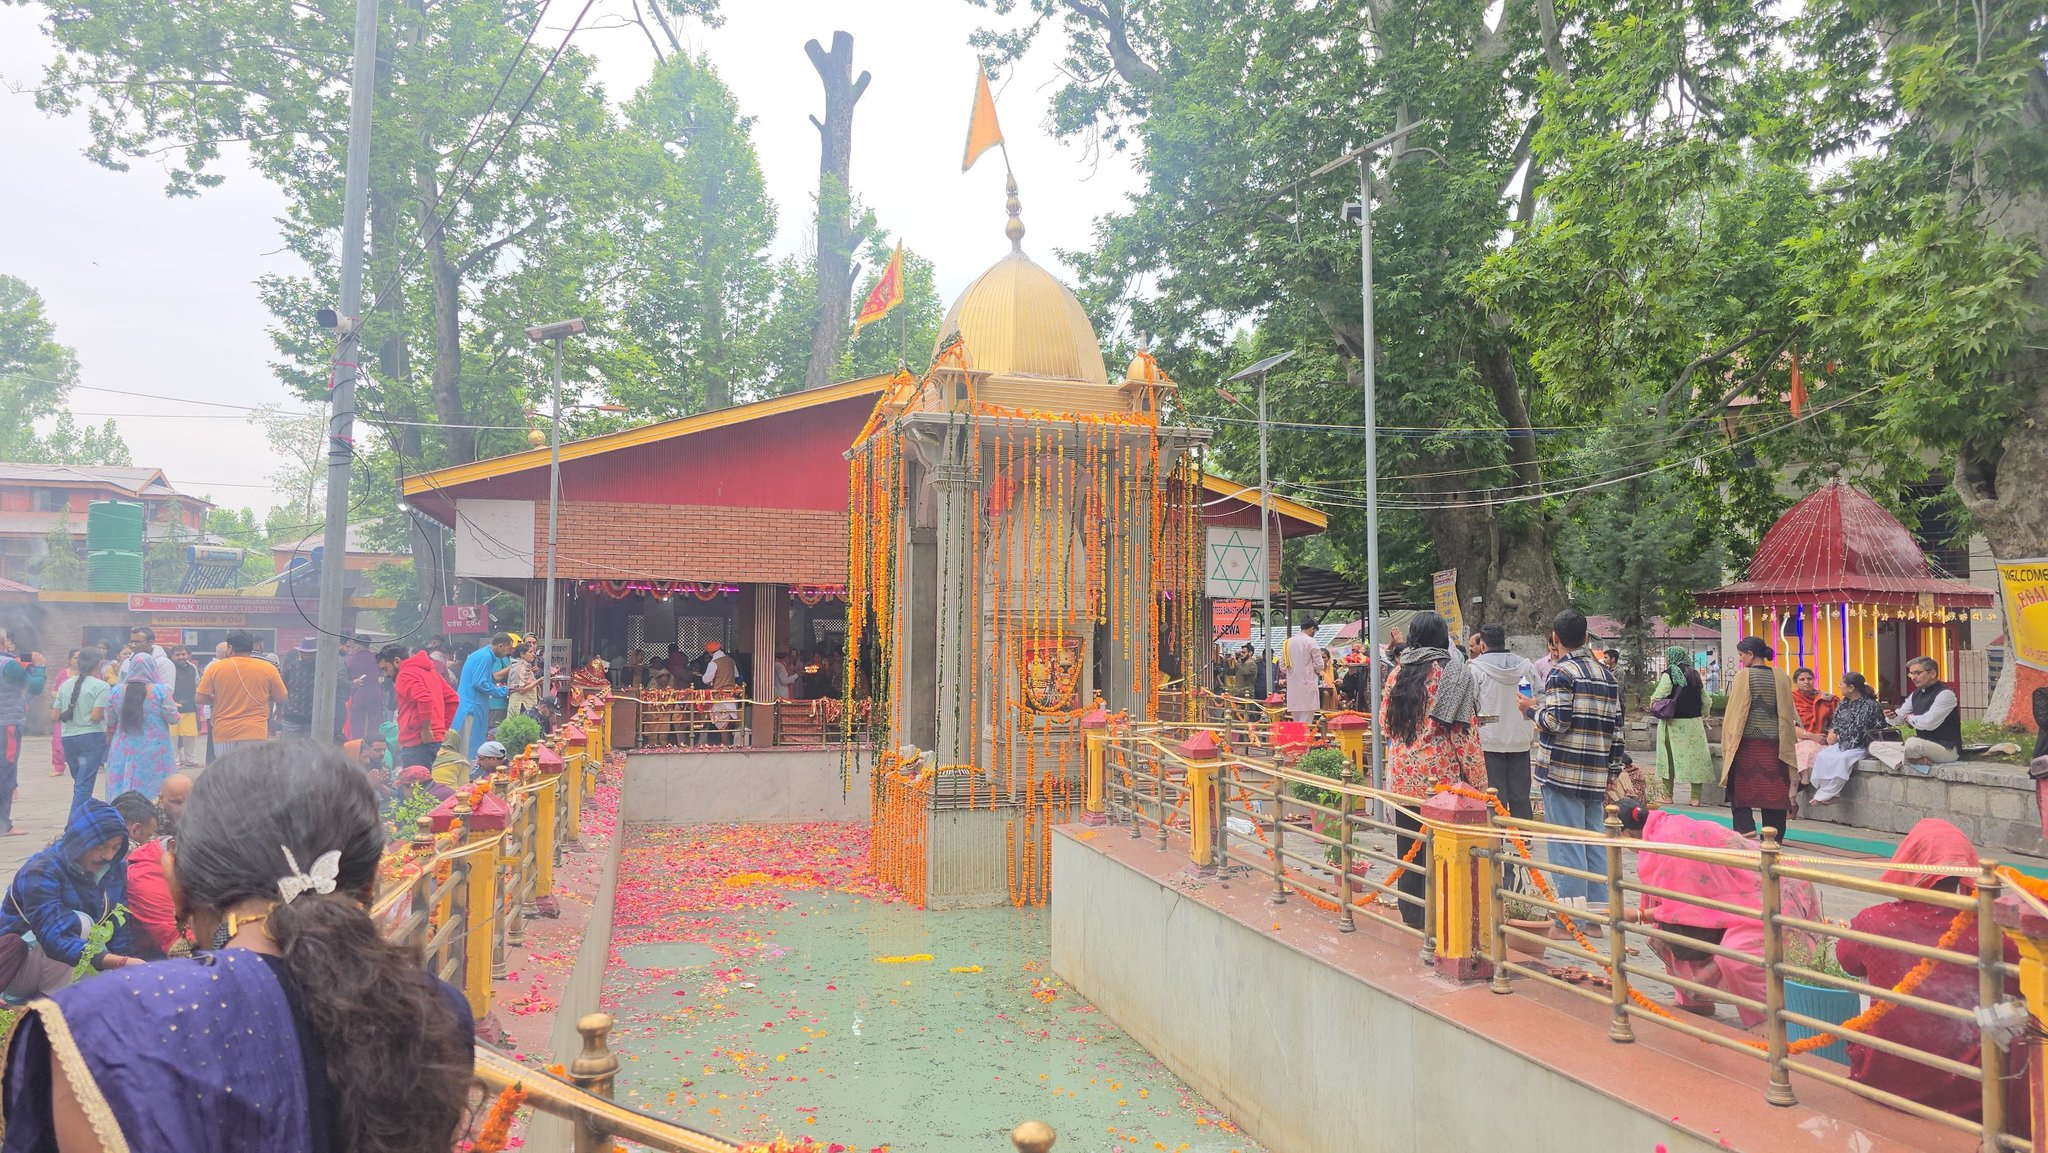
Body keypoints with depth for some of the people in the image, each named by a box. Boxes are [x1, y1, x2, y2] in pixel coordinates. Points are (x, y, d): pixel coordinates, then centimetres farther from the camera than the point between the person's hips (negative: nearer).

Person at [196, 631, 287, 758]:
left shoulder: (215, 668, 0)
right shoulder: (268, 668, -1)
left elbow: (200, 699, 1)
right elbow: (281, 697, 6)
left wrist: (219, 700, 19)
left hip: (223, 733, 1)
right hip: (255, 733, -1)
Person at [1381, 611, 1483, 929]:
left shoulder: (1398, 673, 5)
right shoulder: (1452, 673, -7)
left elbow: (1385, 720, 14)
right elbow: (1465, 730, -9)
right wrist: (1477, 779, -4)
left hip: (1402, 776, 4)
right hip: (1442, 775, -4)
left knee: (1409, 847, 12)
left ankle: (1412, 915, 20)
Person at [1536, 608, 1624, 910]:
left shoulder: (1561, 672, -8)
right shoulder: (1607, 674, 14)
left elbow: (1557, 722, -17)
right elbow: (1616, 729, 14)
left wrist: (1534, 711, 3)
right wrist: (1611, 771, 18)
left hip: (1563, 772, -7)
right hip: (1597, 776, 7)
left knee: (1567, 847, -3)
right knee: (1595, 845, 12)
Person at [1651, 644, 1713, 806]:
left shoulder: (1669, 673, -10)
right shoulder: (1695, 674, 8)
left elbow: (1657, 697, -16)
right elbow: (1705, 700, 11)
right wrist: (1704, 716, 25)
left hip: (1673, 723, -5)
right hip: (1694, 723, 5)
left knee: (1670, 757, 4)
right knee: (1694, 756, 6)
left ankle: (1668, 794, 8)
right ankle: (1695, 797, 5)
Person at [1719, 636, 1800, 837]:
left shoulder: (1743, 676, -7)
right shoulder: (1782, 677, 5)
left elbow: (1735, 713, -7)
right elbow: (1788, 713, 9)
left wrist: (1728, 744, -1)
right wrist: (1787, 744, 17)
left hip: (1748, 742, -4)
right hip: (1775, 744, 4)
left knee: (1740, 788, 8)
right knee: (1773, 789, 8)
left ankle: (1745, 828, -5)